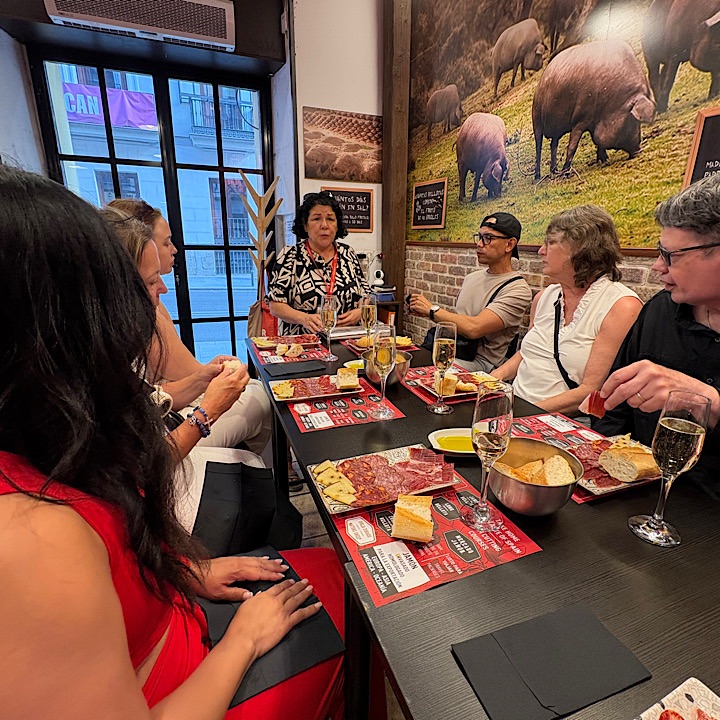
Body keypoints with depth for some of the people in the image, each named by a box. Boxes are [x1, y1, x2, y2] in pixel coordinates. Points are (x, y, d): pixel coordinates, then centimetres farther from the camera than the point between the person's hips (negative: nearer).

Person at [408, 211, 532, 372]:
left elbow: (474, 328, -23)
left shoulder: (518, 290, -11)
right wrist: (426, 312, 2)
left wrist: (432, 309, -11)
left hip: (480, 361, -7)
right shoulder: (472, 278, 14)